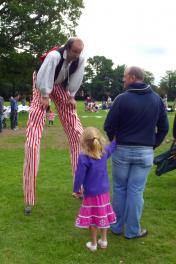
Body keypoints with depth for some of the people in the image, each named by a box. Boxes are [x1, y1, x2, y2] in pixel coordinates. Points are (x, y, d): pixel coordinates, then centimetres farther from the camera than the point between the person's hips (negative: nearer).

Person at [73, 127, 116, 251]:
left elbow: (79, 176, -17)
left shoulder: (84, 158, -21)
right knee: (103, 216, 18)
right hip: (104, 192, 5)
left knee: (92, 218, 9)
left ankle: (93, 244, 23)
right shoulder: (104, 152, -5)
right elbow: (112, 147, 16)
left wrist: (76, 190, -4)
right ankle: (103, 240, 32)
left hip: (91, 194, -5)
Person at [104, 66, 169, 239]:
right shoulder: (157, 99, 2)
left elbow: (109, 126, -8)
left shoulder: (122, 98, -11)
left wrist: (111, 141, 11)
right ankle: (132, 231, 17)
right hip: (145, 153, 2)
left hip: (122, 150, -2)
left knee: (119, 189, 12)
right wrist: (153, 144, 14)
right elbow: (164, 127, 6)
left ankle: (117, 227, 25)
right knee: (136, 191, 8)